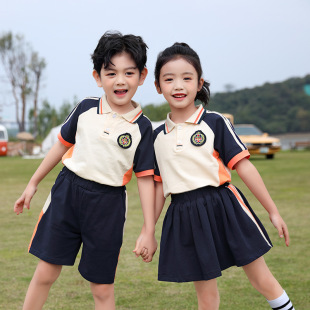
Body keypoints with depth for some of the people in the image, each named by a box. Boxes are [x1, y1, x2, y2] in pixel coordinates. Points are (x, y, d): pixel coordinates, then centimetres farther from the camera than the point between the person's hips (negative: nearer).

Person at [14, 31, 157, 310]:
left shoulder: (142, 127, -5)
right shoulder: (86, 108, 1)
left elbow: (145, 178, -3)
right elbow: (63, 144, 13)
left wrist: (149, 230, -6)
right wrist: (34, 183, 18)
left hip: (108, 205, -2)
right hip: (67, 192, 2)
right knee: (45, 274, 5)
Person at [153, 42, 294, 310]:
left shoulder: (215, 123, -3)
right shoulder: (157, 137, 8)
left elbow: (244, 167, -4)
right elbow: (160, 186, 14)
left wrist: (273, 212, -3)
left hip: (224, 209, -3)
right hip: (185, 218, 3)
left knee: (264, 282, 2)